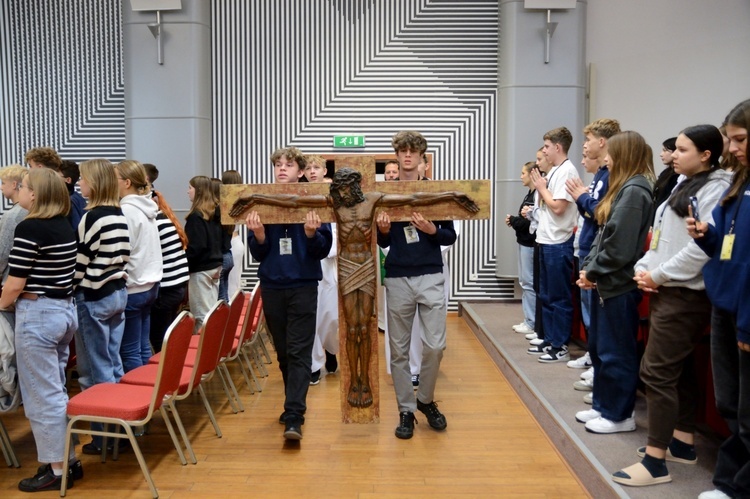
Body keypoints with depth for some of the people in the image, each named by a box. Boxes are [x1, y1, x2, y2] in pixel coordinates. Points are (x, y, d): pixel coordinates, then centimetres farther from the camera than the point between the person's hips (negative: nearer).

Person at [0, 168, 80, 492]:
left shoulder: (28, 228, -16)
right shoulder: (65, 227, 8)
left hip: (37, 315, -8)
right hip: (65, 310, 8)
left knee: (42, 395, 3)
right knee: (55, 390, 18)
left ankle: (57, 470, 14)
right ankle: (69, 460, 26)